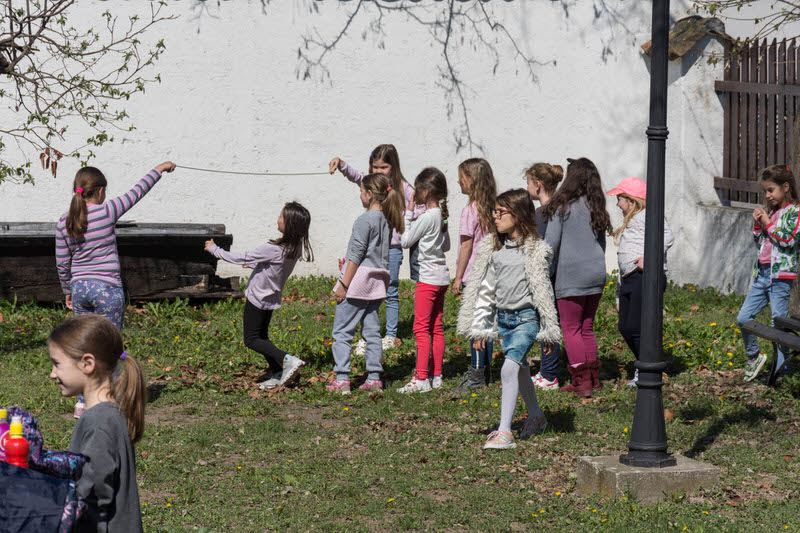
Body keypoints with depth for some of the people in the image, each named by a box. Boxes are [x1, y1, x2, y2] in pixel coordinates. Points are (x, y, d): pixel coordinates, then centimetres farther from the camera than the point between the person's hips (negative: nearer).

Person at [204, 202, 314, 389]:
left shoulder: (274, 249, -29)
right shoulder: (295, 248, -7)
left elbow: (242, 258, -20)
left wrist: (214, 249, -9)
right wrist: (254, 263, 23)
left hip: (257, 298, -8)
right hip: (271, 298, 8)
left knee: (252, 340, 3)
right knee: (262, 337, 20)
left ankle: (288, 360, -13)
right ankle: (278, 375, 14)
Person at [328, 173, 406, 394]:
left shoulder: (365, 220, -14)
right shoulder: (387, 220, 10)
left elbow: (355, 255, -15)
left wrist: (343, 284, -12)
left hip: (359, 279, -8)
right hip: (378, 281, 8)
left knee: (342, 331, -3)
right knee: (372, 331, 12)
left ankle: (342, 380, -8)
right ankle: (374, 378, 13)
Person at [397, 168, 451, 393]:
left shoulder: (426, 217, -17)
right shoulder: (441, 216, 9)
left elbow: (405, 241, -9)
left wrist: (408, 213, -4)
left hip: (428, 278, -9)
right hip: (442, 276, 9)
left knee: (421, 328, -7)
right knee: (436, 328, 11)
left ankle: (421, 378, -9)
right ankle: (437, 376, 14)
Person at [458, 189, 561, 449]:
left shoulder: (535, 250, -8)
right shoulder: (492, 249, 7)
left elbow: (543, 290, -5)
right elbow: (485, 289, 12)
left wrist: (550, 330, -3)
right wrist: (479, 327, 10)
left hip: (527, 318, -6)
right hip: (503, 318, 6)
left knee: (509, 368, -19)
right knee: (520, 370, 18)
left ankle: (504, 432, -21)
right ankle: (536, 415, 41)